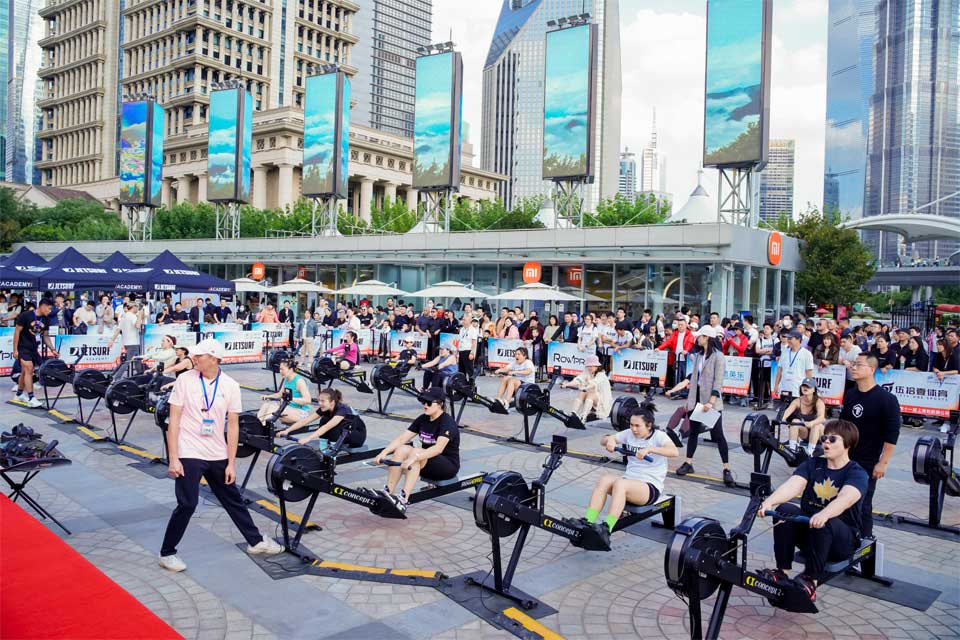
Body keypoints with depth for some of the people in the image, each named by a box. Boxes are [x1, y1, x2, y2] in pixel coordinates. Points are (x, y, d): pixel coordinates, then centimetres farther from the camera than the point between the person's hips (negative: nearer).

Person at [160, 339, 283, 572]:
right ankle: (167, 553, 16)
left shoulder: (230, 386, -3)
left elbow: (232, 426, 0)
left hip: (218, 456, 3)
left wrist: (231, 463, -2)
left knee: (233, 499, 14)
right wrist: (173, 459, -12)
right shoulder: (185, 380, -7)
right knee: (187, 504, -4)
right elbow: (174, 421, -6)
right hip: (188, 455, -3)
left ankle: (255, 541, 28)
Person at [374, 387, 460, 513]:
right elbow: (402, 438, -3)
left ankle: (403, 500, -40)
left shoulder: (447, 422, -18)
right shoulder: (423, 419, 4)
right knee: (402, 449, -19)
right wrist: (384, 452, -18)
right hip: (426, 463, 7)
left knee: (415, 452, -32)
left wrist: (414, 457, -45)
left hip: (448, 466, -7)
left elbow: (438, 448, -34)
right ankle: (388, 492, -20)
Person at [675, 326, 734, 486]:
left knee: (717, 435, -3)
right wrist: (689, 398, 15)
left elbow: (718, 381, -16)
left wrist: (711, 402, -23)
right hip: (697, 397, 7)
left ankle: (726, 469, 4)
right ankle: (688, 463, 20)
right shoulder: (698, 355, 11)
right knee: (693, 431, 11)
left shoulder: (718, 356, -10)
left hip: (711, 400, -7)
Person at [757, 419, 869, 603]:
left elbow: (845, 499, -30)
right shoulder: (813, 464, 5)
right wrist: (769, 502, -34)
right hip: (808, 530, 4)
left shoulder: (857, 473, -8)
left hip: (843, 540, -4)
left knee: (823, 523, -36)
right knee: (783, 510, -25)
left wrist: (824, 515, -52)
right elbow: (792, 485, -14)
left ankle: (811, 580, -25)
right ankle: (781, 572, -19)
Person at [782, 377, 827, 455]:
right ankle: (791, 448, -23)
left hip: (818, 434, -3)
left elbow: (821, 417, -36)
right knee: (795, 421, -24)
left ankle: (810, 451, -33)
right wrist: (782, 419, -51)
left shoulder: (818, 402, -18)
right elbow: (788, 410, -28)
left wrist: (811, 423, -58)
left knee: (816, 425, -32)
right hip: (804, 434, 3)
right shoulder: (797, 401, -10)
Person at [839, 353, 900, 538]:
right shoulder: (849, 395, 7)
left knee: (863, 506, 2)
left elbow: (892, 435, -12)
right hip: (844, 459, 5)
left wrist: (883, 462, -14)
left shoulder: (886, 399, -12)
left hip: (867, 463, -5)